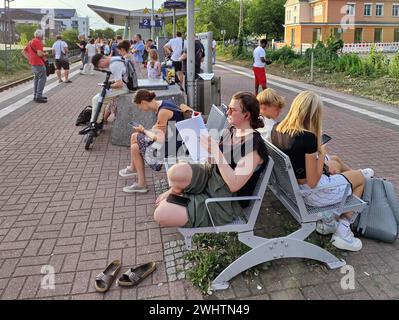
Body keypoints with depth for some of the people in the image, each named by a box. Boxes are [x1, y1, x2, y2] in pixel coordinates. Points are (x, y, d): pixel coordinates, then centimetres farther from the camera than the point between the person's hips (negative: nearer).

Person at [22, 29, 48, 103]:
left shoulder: (31, 41, 17)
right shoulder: (38, 41, -14)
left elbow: (24, 51, 19)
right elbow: (39, 53, -23)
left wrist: (29, 58, 13)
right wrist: (45, 54, -4)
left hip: (33, 63, 10)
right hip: (39, 63, -10)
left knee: (37, 79, 16)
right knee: (42, 79, -7)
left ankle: (36, 96, 21)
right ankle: (38, 97, -10)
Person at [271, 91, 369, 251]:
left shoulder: (276, 129, -7)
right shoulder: (308, 137, -28)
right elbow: (313, 182, -21)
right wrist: (321, 153, -10)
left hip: (289, 186, 7)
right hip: (312, 193, -7)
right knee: (361, 177, 15)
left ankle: (326, 220, 25)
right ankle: (342, 231, 15)